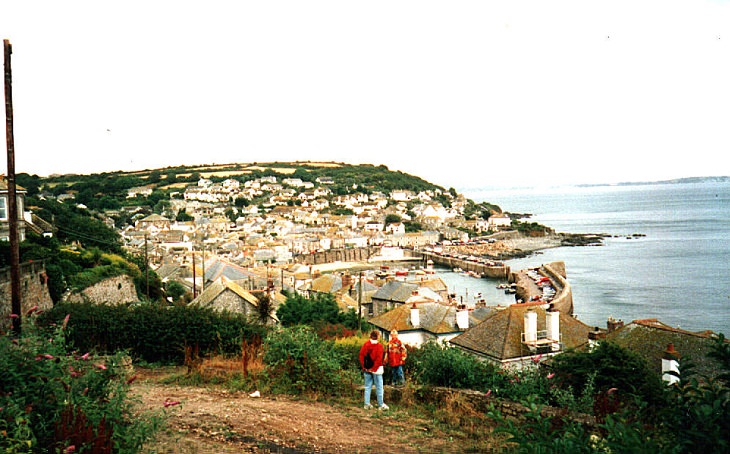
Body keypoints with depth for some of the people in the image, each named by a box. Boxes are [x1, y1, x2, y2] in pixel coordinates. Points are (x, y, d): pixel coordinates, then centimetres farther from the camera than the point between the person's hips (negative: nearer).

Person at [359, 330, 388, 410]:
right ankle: (380, 404, 8)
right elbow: (379, 358, -15)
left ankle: (367, 404, 13)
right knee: (379, 387, 4)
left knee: (368, 387, 11)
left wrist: (363, 367, 4)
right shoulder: (379, 345, -10)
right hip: (376, 369, -4)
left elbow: (361, 355, 1)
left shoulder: (366, 344, 2)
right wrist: (374, 368, -10)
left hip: (367, 369, 4)